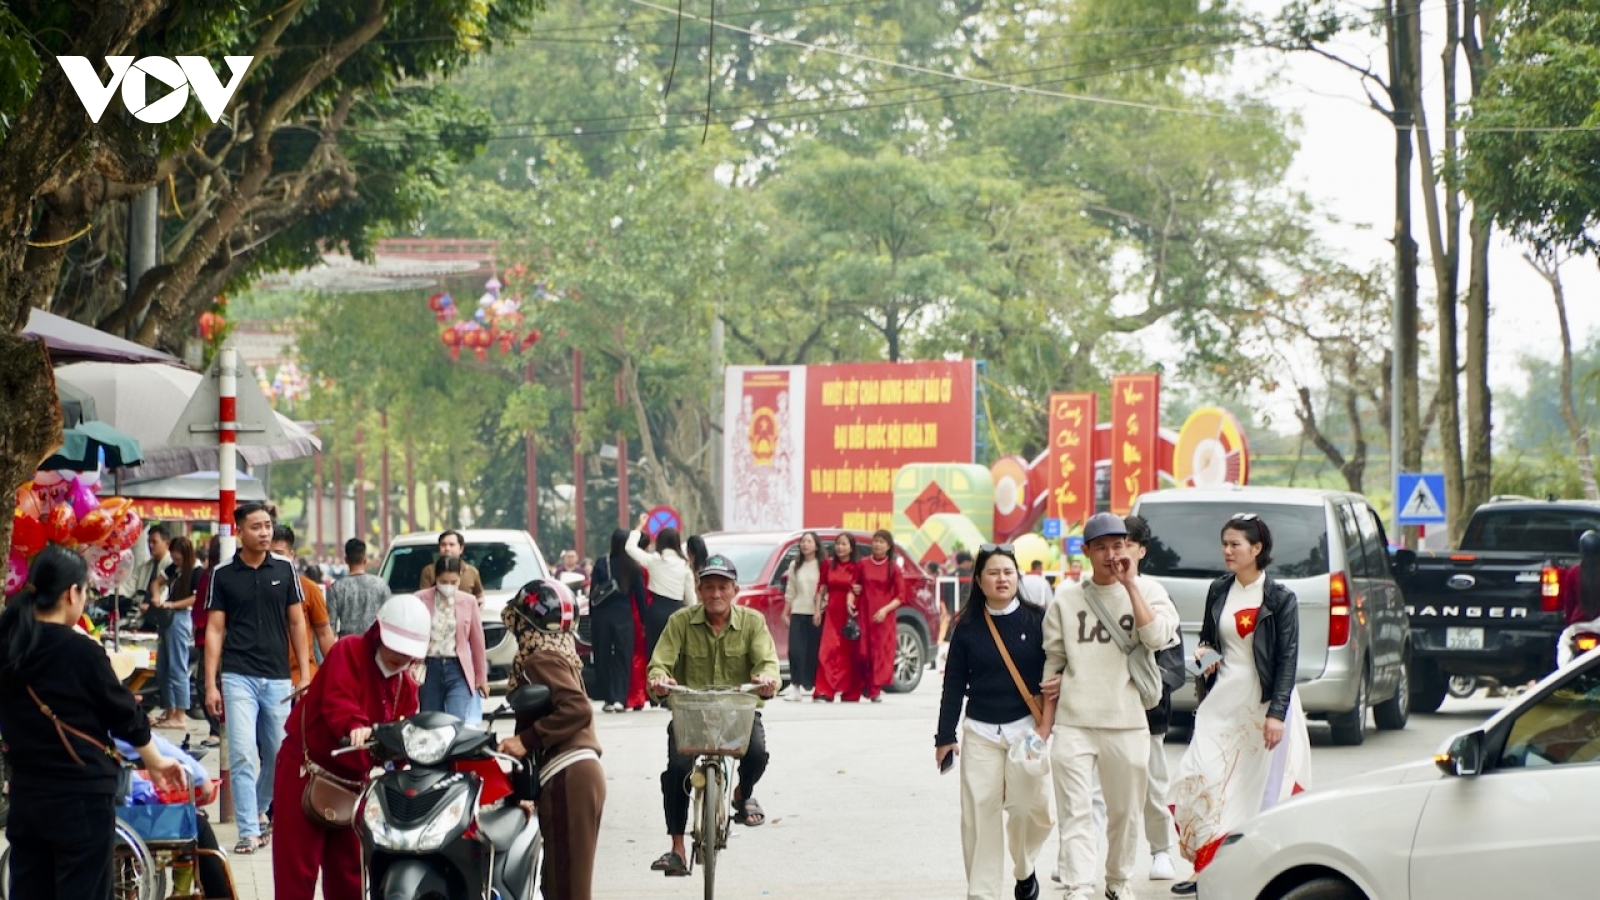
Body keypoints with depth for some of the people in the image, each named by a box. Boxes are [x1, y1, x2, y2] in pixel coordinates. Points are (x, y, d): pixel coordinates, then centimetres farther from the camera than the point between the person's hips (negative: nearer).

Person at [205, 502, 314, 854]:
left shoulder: (284, 569, 7)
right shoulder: (223, 575, 2)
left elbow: (297, 623, 11)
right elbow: (214, 630, 3)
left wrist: (305, 675, 5)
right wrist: (211, 685, -3)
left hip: (278, 678, 2)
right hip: (238, 678, -2)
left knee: (279, 756, 8)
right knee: (242, 756, -9)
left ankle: (258, 810, 31)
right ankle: (249, 831, -7)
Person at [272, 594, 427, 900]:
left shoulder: (407, 688, 9)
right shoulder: (349, 651, -12)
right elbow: (337, 699, -30)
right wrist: (355, 726, -50)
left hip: (352, 780, 7)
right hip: (306, 771, -7)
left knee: (349, 872, 14)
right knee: (296, 868, -6)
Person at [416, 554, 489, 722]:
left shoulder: (468, 601, 1)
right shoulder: (420, 599, -3)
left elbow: (477, 641, 8)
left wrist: (481, 676, 12)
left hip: (457, 670, 0)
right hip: (429, 669, 0)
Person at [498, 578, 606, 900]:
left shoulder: (541, 660, -8)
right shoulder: (559, 654, 21)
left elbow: (577, 708, -21)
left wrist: (527, 740, -19)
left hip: (566, 780, -10)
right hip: (581, 773, 10)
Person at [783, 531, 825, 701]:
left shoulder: (822, 566, 0)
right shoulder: (795, 565, 12)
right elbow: (790, 591, 15)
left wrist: (819, 611, -10)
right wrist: (785, 612, 11)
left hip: (816, 614, -3)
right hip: (798, 612, 3)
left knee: (814, 650, -2)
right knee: (795, 649, -7)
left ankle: (810, 685, 7)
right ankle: (796, 686, -5)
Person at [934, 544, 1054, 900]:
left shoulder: (1037, 620, -1)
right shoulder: (968, 627, 4)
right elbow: (954, 683, 7)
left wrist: (1046, 724, -8)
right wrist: (945, 736, 4)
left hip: (1027, 729, -1)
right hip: (980, 733, 1)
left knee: (1031, 808, -7)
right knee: (980, 815, -4)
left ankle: (1024, 870, 22)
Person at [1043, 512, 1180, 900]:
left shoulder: (1147, 591, 3)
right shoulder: (1067, 598, 7)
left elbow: (1157, 637, -16)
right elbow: (1054, 660, 13)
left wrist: (1130, 583, -14)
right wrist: (1046, 718, 10)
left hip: (1127, 723, 0)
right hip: (1073, 723, 0)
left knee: (1125, 811, 11)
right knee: (1076, 812, -8)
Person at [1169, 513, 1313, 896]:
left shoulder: (1280, 598, -7)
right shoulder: (1218, 591, 8)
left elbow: (1288, 658, -10)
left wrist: (1277, 713, -16)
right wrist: (1203, 653, -3)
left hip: (1262, 702, -5)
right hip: (1222, 698, 5)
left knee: (1258, 786, 0)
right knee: (1201, 778, -5)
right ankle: (1206, 867, 2)